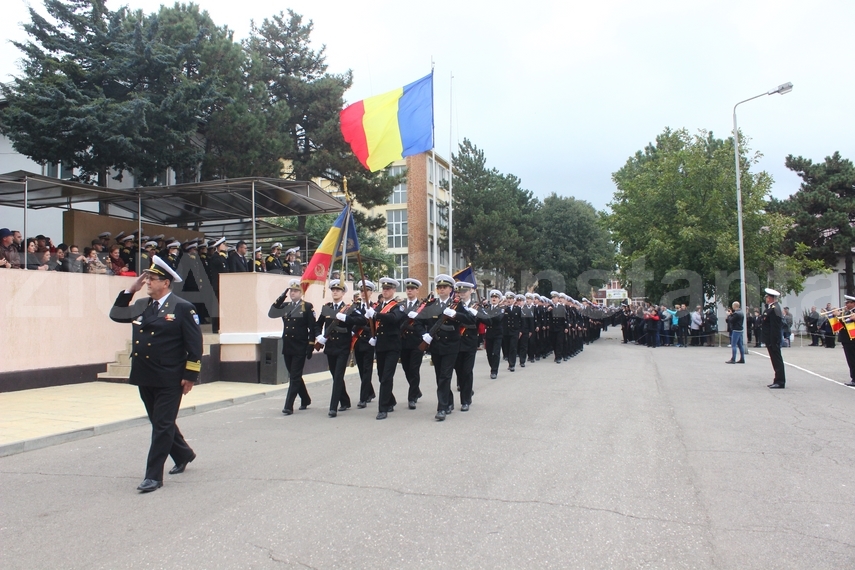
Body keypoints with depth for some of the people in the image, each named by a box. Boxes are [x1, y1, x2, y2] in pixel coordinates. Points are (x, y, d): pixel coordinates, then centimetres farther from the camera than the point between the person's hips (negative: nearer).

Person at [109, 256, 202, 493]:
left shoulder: (182, 308, -11)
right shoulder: (142, 306, 10)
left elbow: (195, 343, -12)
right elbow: (116, 315, 16)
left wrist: (190, 375, -13)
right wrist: (130, 291, 6)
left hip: (169, 379, -8)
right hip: (144, 377, 8)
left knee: (162, 426, -1)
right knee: (159, 422, 19)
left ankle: (154, 475, 6)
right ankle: (183, 455, 39)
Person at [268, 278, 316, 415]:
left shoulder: (307, 306, -4)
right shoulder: (285, 306, 11)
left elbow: (313, 328, -6)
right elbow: (271, 314, -3)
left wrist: (311, 346, -11)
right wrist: (281, 298, -9)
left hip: (300, 348, -6)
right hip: (287, 347, 6)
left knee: (295, 377, -4)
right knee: (294, 376, 15)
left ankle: (289, 406, -2)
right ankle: (305, 399, 31)